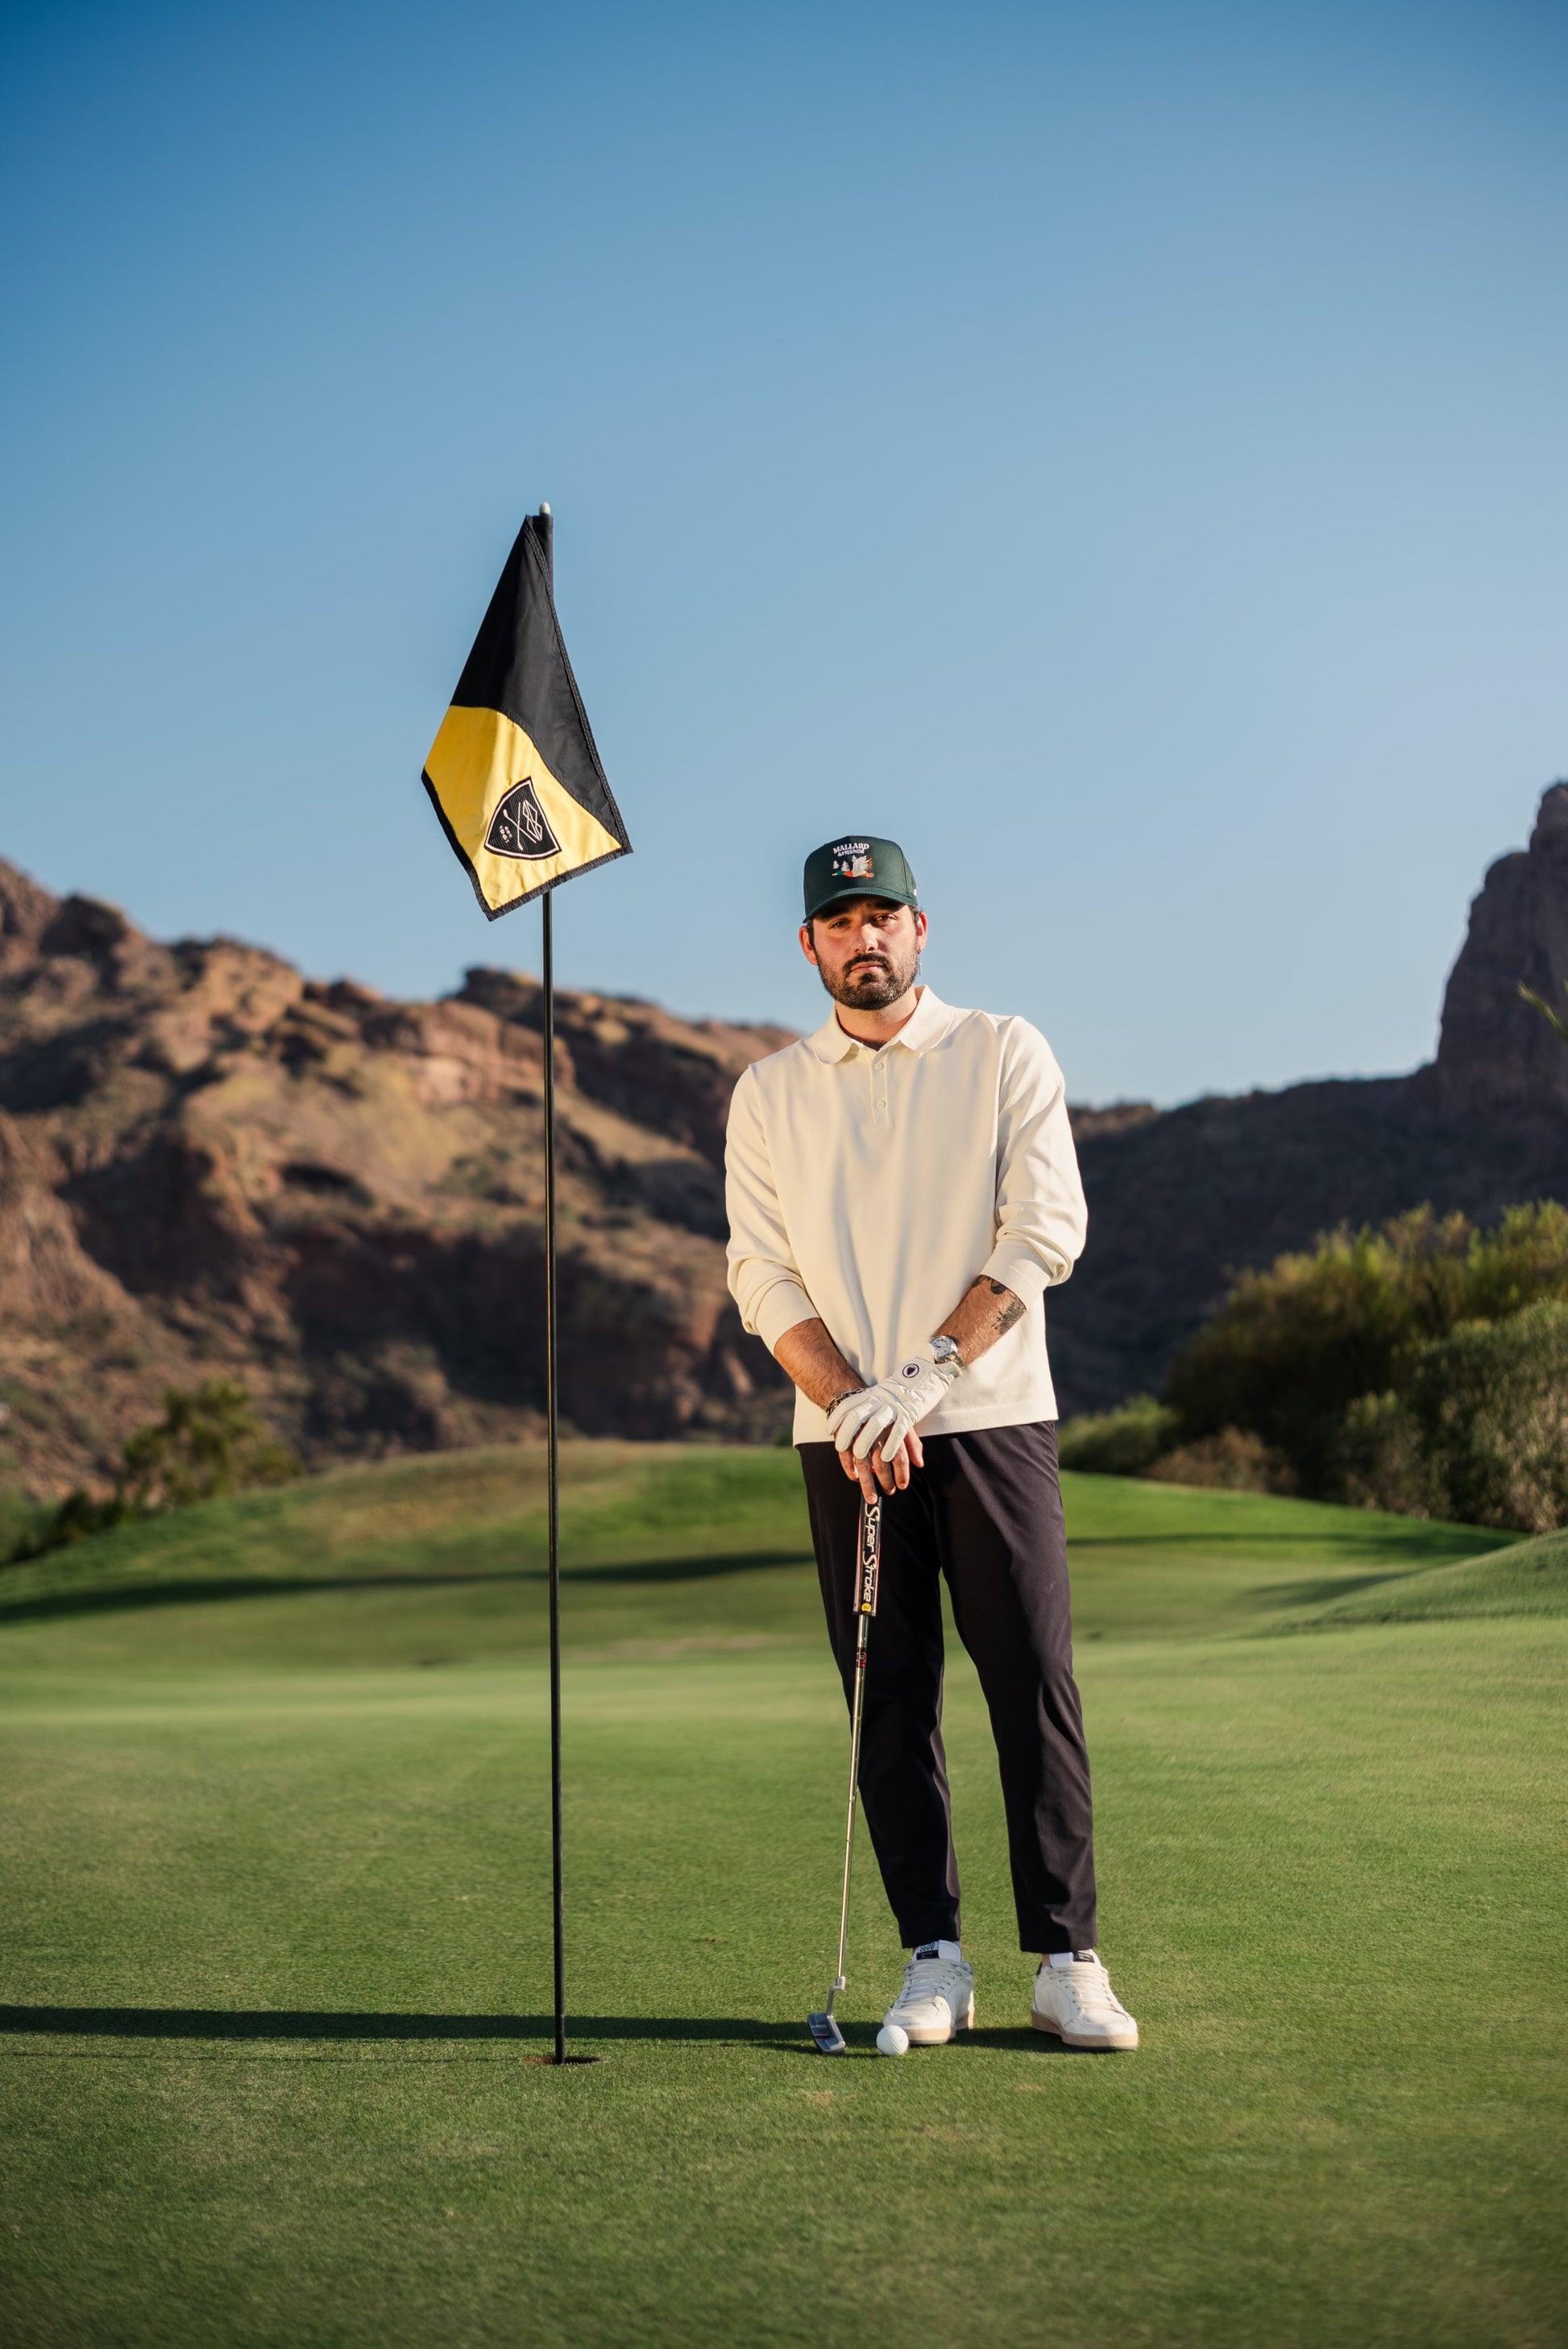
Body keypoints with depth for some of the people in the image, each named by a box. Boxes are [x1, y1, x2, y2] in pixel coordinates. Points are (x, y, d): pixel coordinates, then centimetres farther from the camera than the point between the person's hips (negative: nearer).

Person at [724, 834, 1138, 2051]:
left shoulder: (1004, 1052, 5)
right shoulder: (769, 1092, 11)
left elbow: (1046, 1229, -5)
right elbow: (763, 1274, 4)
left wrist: (928, 1370, -15)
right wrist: (852, 1402, -12)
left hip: (993, 1417, -2)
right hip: (845, 1438, 2)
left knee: (1036, 1685, -6)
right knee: (890, 1699, 2)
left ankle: (1070, 1961, -2)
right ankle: (934, 1960, 7)